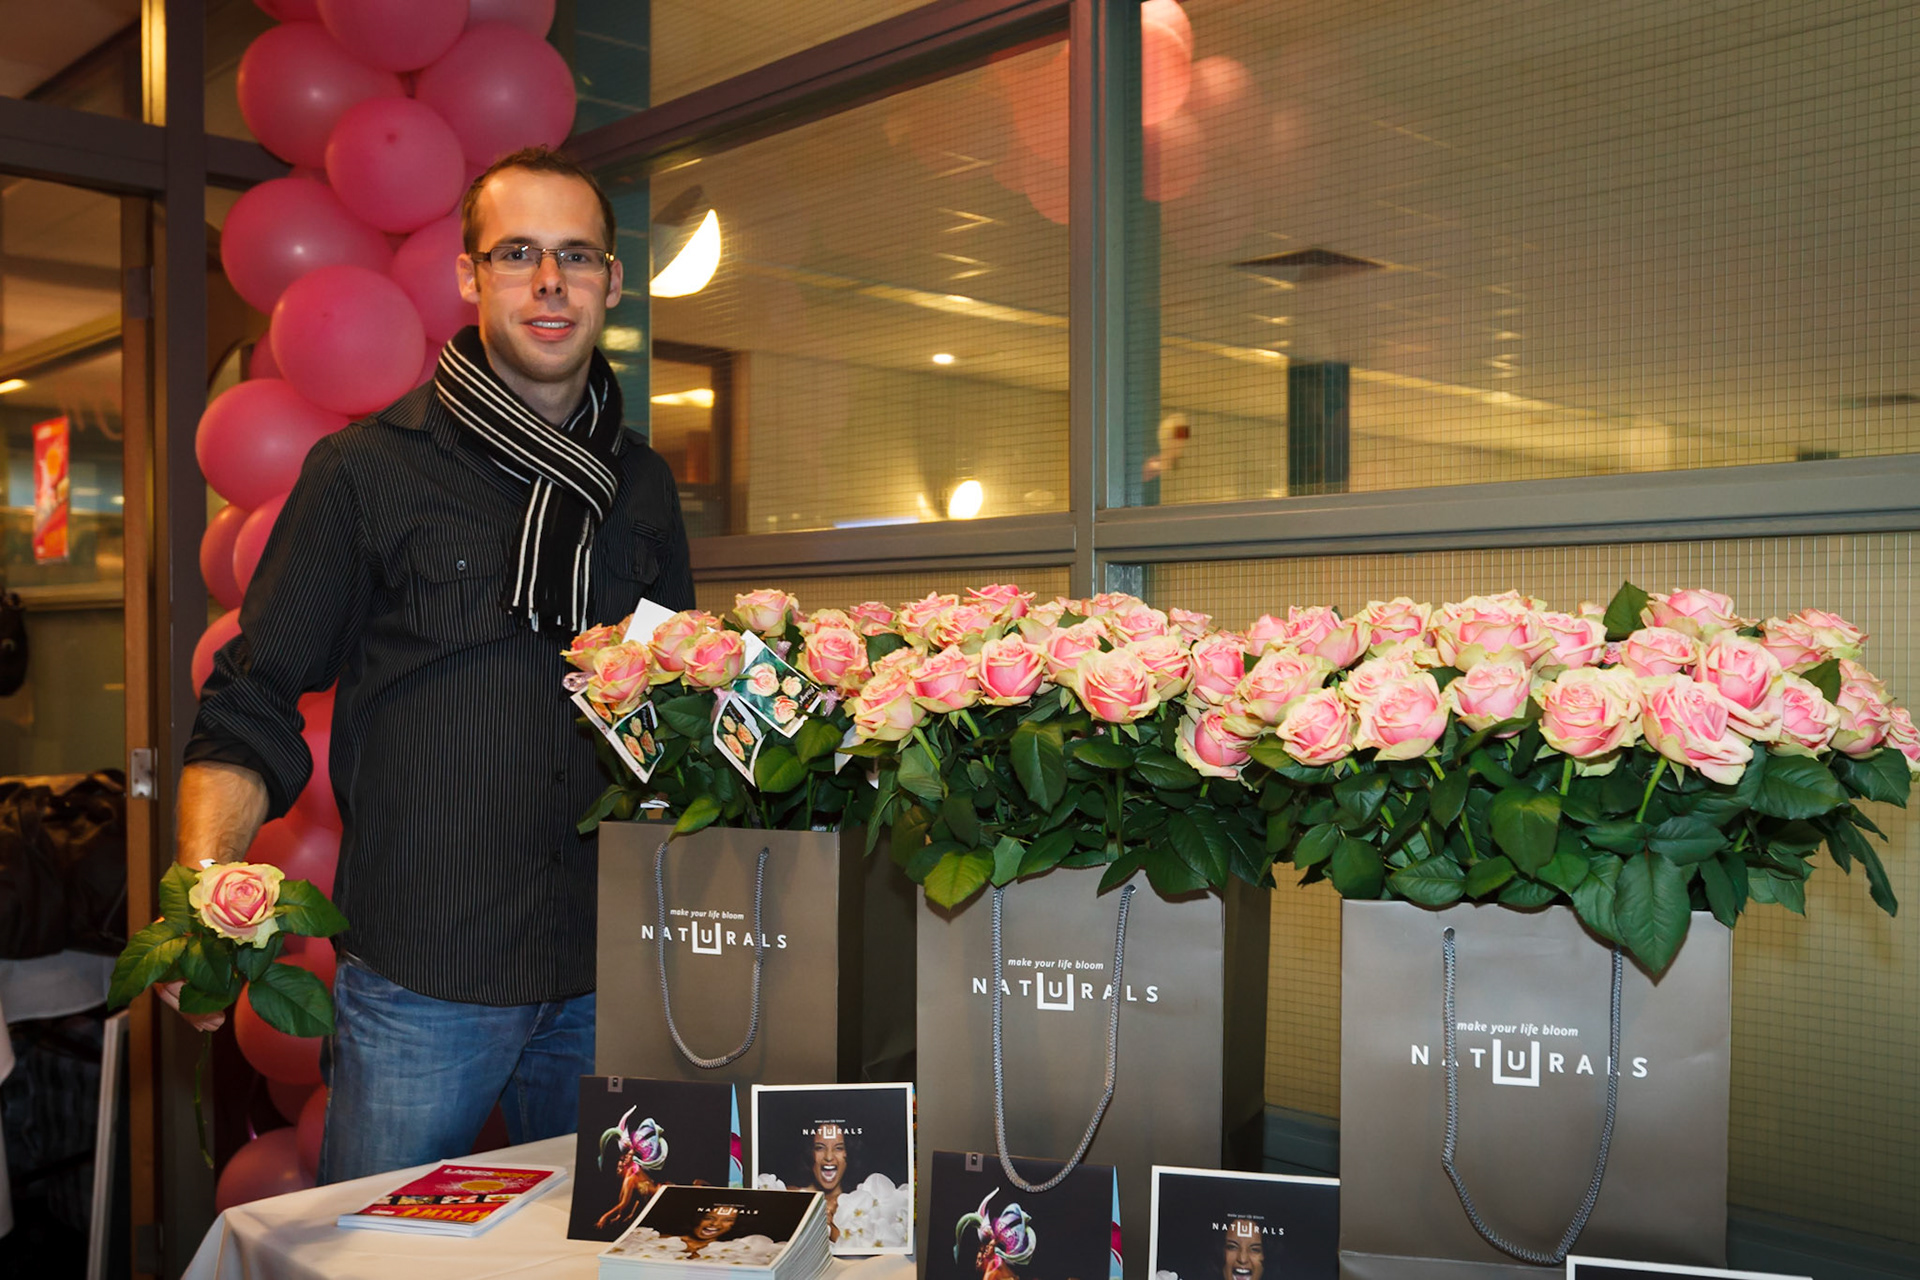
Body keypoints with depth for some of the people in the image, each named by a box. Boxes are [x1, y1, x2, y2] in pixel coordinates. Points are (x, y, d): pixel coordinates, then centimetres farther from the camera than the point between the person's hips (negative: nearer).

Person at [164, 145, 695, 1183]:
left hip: (607, 982, 4)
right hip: (416, 982, -3)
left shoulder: (642, 487, 10)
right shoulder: (367, 469, -2)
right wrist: (203, 887, -20)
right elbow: (250, 708, -2)